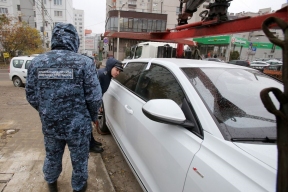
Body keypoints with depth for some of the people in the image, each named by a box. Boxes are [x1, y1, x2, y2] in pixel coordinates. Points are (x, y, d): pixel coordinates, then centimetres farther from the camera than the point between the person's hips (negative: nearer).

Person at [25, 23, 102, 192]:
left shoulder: (37, 62, -3)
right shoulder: (84, 62, -14)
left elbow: (31, 96, 2)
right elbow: (94, 97, -16)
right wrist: (94, 117, 3)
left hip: (50, 124, 4)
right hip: (78, 125, -3)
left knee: (52, 156, 28)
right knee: (79, 159, 19)